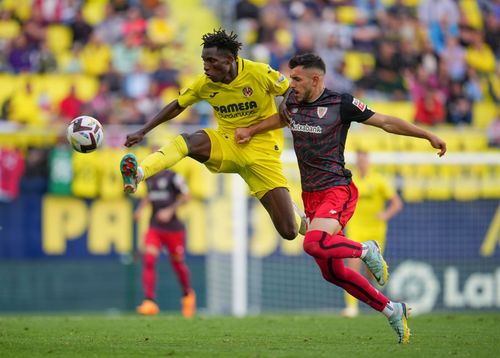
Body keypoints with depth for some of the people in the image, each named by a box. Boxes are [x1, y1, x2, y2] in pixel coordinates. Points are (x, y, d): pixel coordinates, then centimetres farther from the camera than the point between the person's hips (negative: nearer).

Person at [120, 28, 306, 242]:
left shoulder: (260, 74, -15)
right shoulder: (205, 83, -4)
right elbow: (178, 106, 10)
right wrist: (143, 132, 4)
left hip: (262, 150, -2)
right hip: (227, 145, 3)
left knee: (289, 232, -8)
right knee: (186, 141, -31)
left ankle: (297, 215, 31)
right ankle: (137, 175, -52)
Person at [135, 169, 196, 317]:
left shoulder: (173, 177, -11)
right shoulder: (149, 178, 9)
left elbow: (185, 196, -7)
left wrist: (170, 210, -17)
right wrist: (141, 207, 10)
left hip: (173, 228, -4)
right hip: (155, 228, 4)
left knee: (177, 263, 9)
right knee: (148, 259, -16)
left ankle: (188, 294, 38)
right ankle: (149, 302, -19)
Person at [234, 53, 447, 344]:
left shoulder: (342, 104, -11)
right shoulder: (292, 101, 6)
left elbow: (386, 122, -6)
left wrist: (429, 136, -7)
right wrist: (251, 131, 22)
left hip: (337, 191, -7)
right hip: (311, 196, 7)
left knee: (313, 243, -33)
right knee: (333, 273, 6)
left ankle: (366, 251, -5)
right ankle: (392, 311, 20)